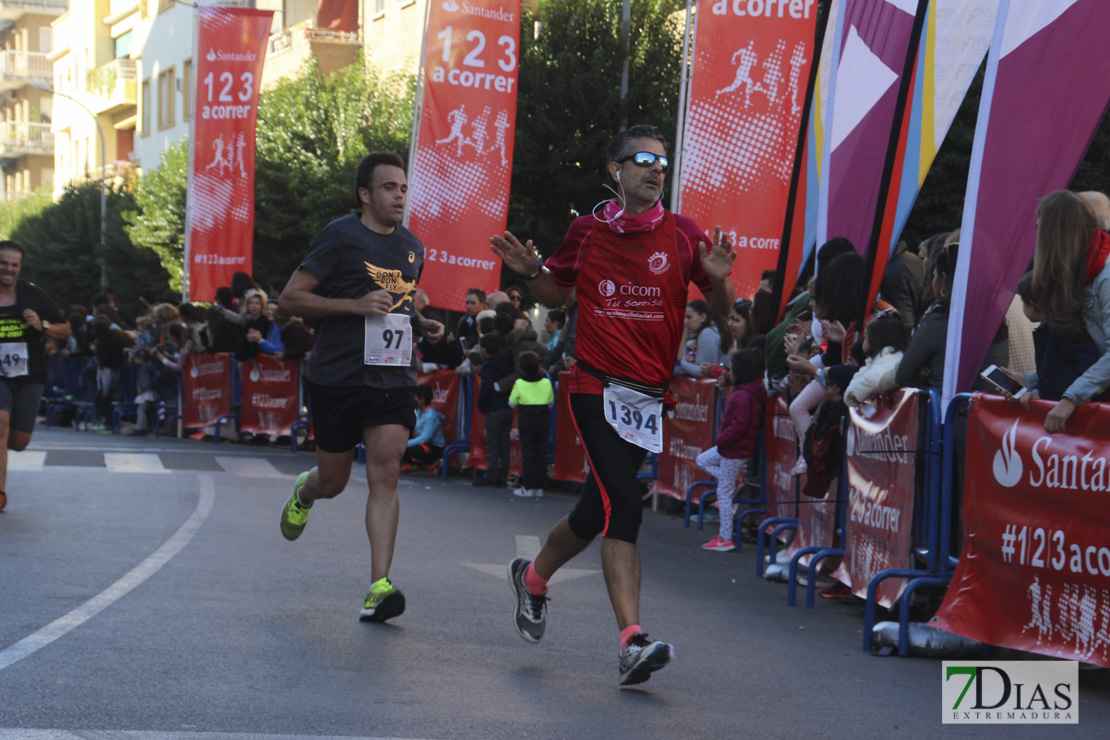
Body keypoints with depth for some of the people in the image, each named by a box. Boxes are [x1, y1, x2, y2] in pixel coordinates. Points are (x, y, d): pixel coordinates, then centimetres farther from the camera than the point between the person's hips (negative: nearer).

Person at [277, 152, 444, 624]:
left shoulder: (412, 247, 12)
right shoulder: (340, 237, -7)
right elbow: (290, 299, -10)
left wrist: (423, 324, 8)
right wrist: (354, 305, -20)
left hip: (392, 378, 3)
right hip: (336, 377, -3)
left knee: (385, 474, -13)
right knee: (333, 482, 8)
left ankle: (378, 588, -16)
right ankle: (304, 491, 47)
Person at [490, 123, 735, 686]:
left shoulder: (683, 235, 3)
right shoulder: (586, 232, 4)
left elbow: (720, 308, 4)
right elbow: (556, 295, 18)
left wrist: (719, 279, -17)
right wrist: (531, 272, -2)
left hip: (650, 395, 3)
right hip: (595, 387, -2)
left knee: (597, 513, 9)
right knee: (624, 507, -17)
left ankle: (533, 576, 35)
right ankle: (632, 641, -15)